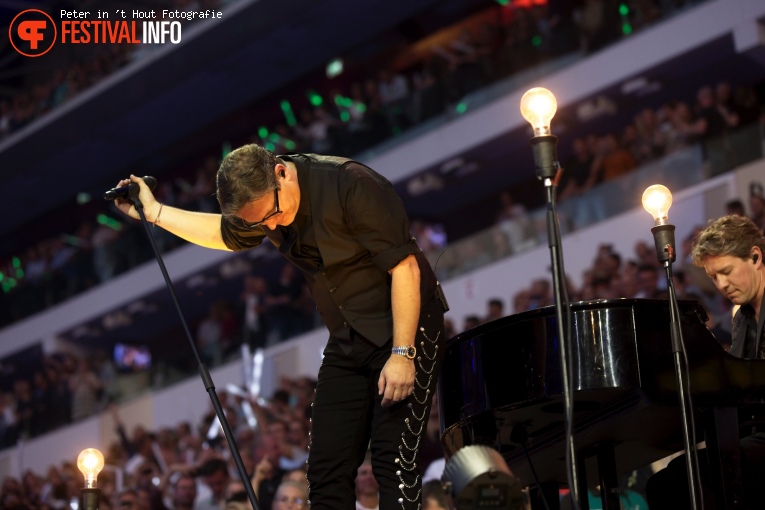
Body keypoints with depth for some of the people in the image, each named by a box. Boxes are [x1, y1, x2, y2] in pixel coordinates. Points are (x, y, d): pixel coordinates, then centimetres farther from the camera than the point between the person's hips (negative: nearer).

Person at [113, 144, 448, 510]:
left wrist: (402, 354, -25)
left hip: (405, 329, -7)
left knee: (394, 462, -16)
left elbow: (405, 268, -23)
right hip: (347, 342, 7)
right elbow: (224, 234, 24)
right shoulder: (263, 199, 1)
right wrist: (154, 212, 21)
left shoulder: (351, 185, -22)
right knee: (326, 467, 0)